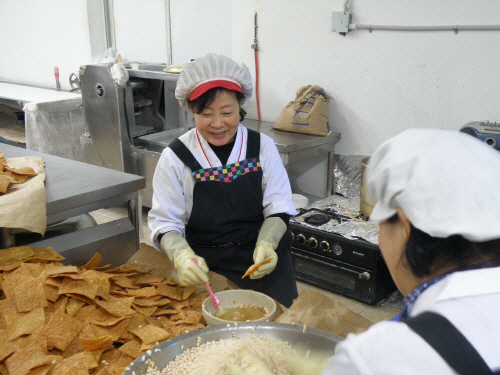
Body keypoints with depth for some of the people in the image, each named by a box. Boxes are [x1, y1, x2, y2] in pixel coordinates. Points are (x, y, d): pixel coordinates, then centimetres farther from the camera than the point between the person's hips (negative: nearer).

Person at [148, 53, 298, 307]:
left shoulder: (262, 147, 3)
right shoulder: (176, 158, -2)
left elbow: (278, 209, 4)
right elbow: (165, 222, -2)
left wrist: (266, 244, -16)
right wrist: (182, 256, -23)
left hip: (262, 258, 2)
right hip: (205, 264, -1)